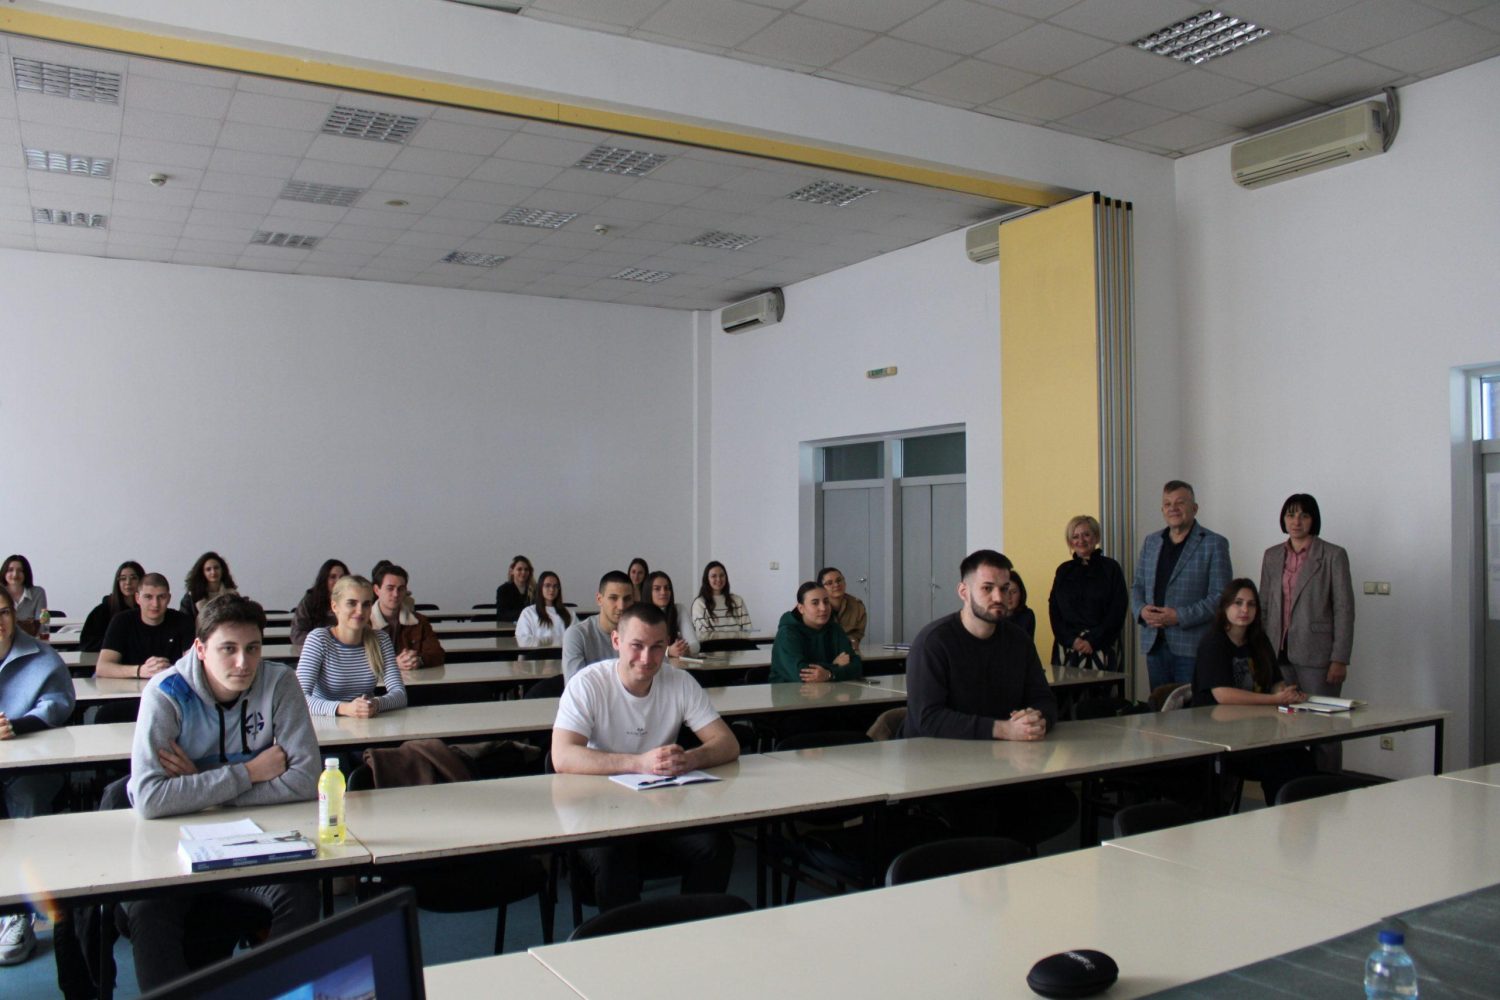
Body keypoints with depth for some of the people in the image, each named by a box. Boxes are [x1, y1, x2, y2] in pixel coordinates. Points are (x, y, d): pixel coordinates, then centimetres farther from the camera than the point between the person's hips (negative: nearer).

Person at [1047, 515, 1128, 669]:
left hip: (1101, 648, -2)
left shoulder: (1110, 568, 3)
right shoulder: (1063, 571, 11)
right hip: (1067, 647, 2)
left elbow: (1117, 611, -2)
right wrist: (1071, 640, -6)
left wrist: (1093, 641, -9)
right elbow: (1054, 611, 7)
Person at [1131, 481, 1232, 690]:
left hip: (1192, 647, -5)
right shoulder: (1151, 542, 16)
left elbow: (1220, 596, -8)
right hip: (1154, 644, 5)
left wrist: (1179, 616, -16)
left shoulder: (1214, 544, -2)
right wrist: (1141, 610, -2)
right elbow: (1137, 586, 20)